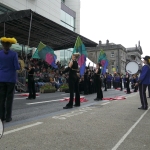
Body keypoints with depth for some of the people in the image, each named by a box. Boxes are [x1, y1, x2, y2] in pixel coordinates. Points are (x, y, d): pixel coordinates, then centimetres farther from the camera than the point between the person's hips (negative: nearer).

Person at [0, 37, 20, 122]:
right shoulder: (14, 54, -7)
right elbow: (17, 67, -10)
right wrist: (19, 66, 11)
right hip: (11, 78, -2)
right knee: (9, 98, 3)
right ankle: (8, 117, 6)